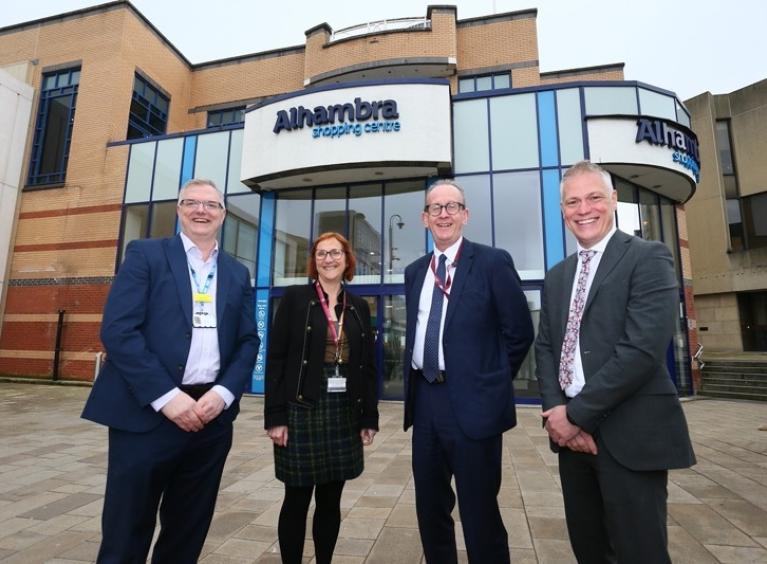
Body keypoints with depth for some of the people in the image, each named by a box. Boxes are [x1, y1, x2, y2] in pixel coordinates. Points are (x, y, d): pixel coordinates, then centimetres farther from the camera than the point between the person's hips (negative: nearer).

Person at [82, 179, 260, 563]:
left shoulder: (237, 274, 12)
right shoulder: (145, 254, 1)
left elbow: (248, 342, 8)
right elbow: (117, 329, -10)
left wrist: (223, 394, -8)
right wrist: (165, 396, -16)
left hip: (212, 414, 4)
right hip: (146, 413, -3)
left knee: (188, 532, 17)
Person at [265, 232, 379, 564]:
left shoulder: (359, 307, 8)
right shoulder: (295, 298, -2)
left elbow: (367, 366, 8)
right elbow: (276, 359, -5)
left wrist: (370, 418, 6)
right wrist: (275, 416, -10)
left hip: (344, 414, 3)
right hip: (301, 411, -3)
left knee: (331, 501, 15)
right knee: (297, 500, 8)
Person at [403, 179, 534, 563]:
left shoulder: (492, 262, -6)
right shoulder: (415, 272, 11)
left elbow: (519, 331, -5)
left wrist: (490, 380, -1)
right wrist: (415, 384, 10)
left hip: (470, 401, -5)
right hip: (425, 399, 6)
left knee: (480, 514, 9)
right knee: (429, 507, 19)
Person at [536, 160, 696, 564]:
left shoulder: (648, 258, -7)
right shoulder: (557, 276, 13)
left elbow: (642, 349, -19)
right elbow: (545, 347, 9)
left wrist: (575, 413, -15)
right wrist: (556, 410, -7)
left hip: (629, 434, -6)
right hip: (571, 431, 6)